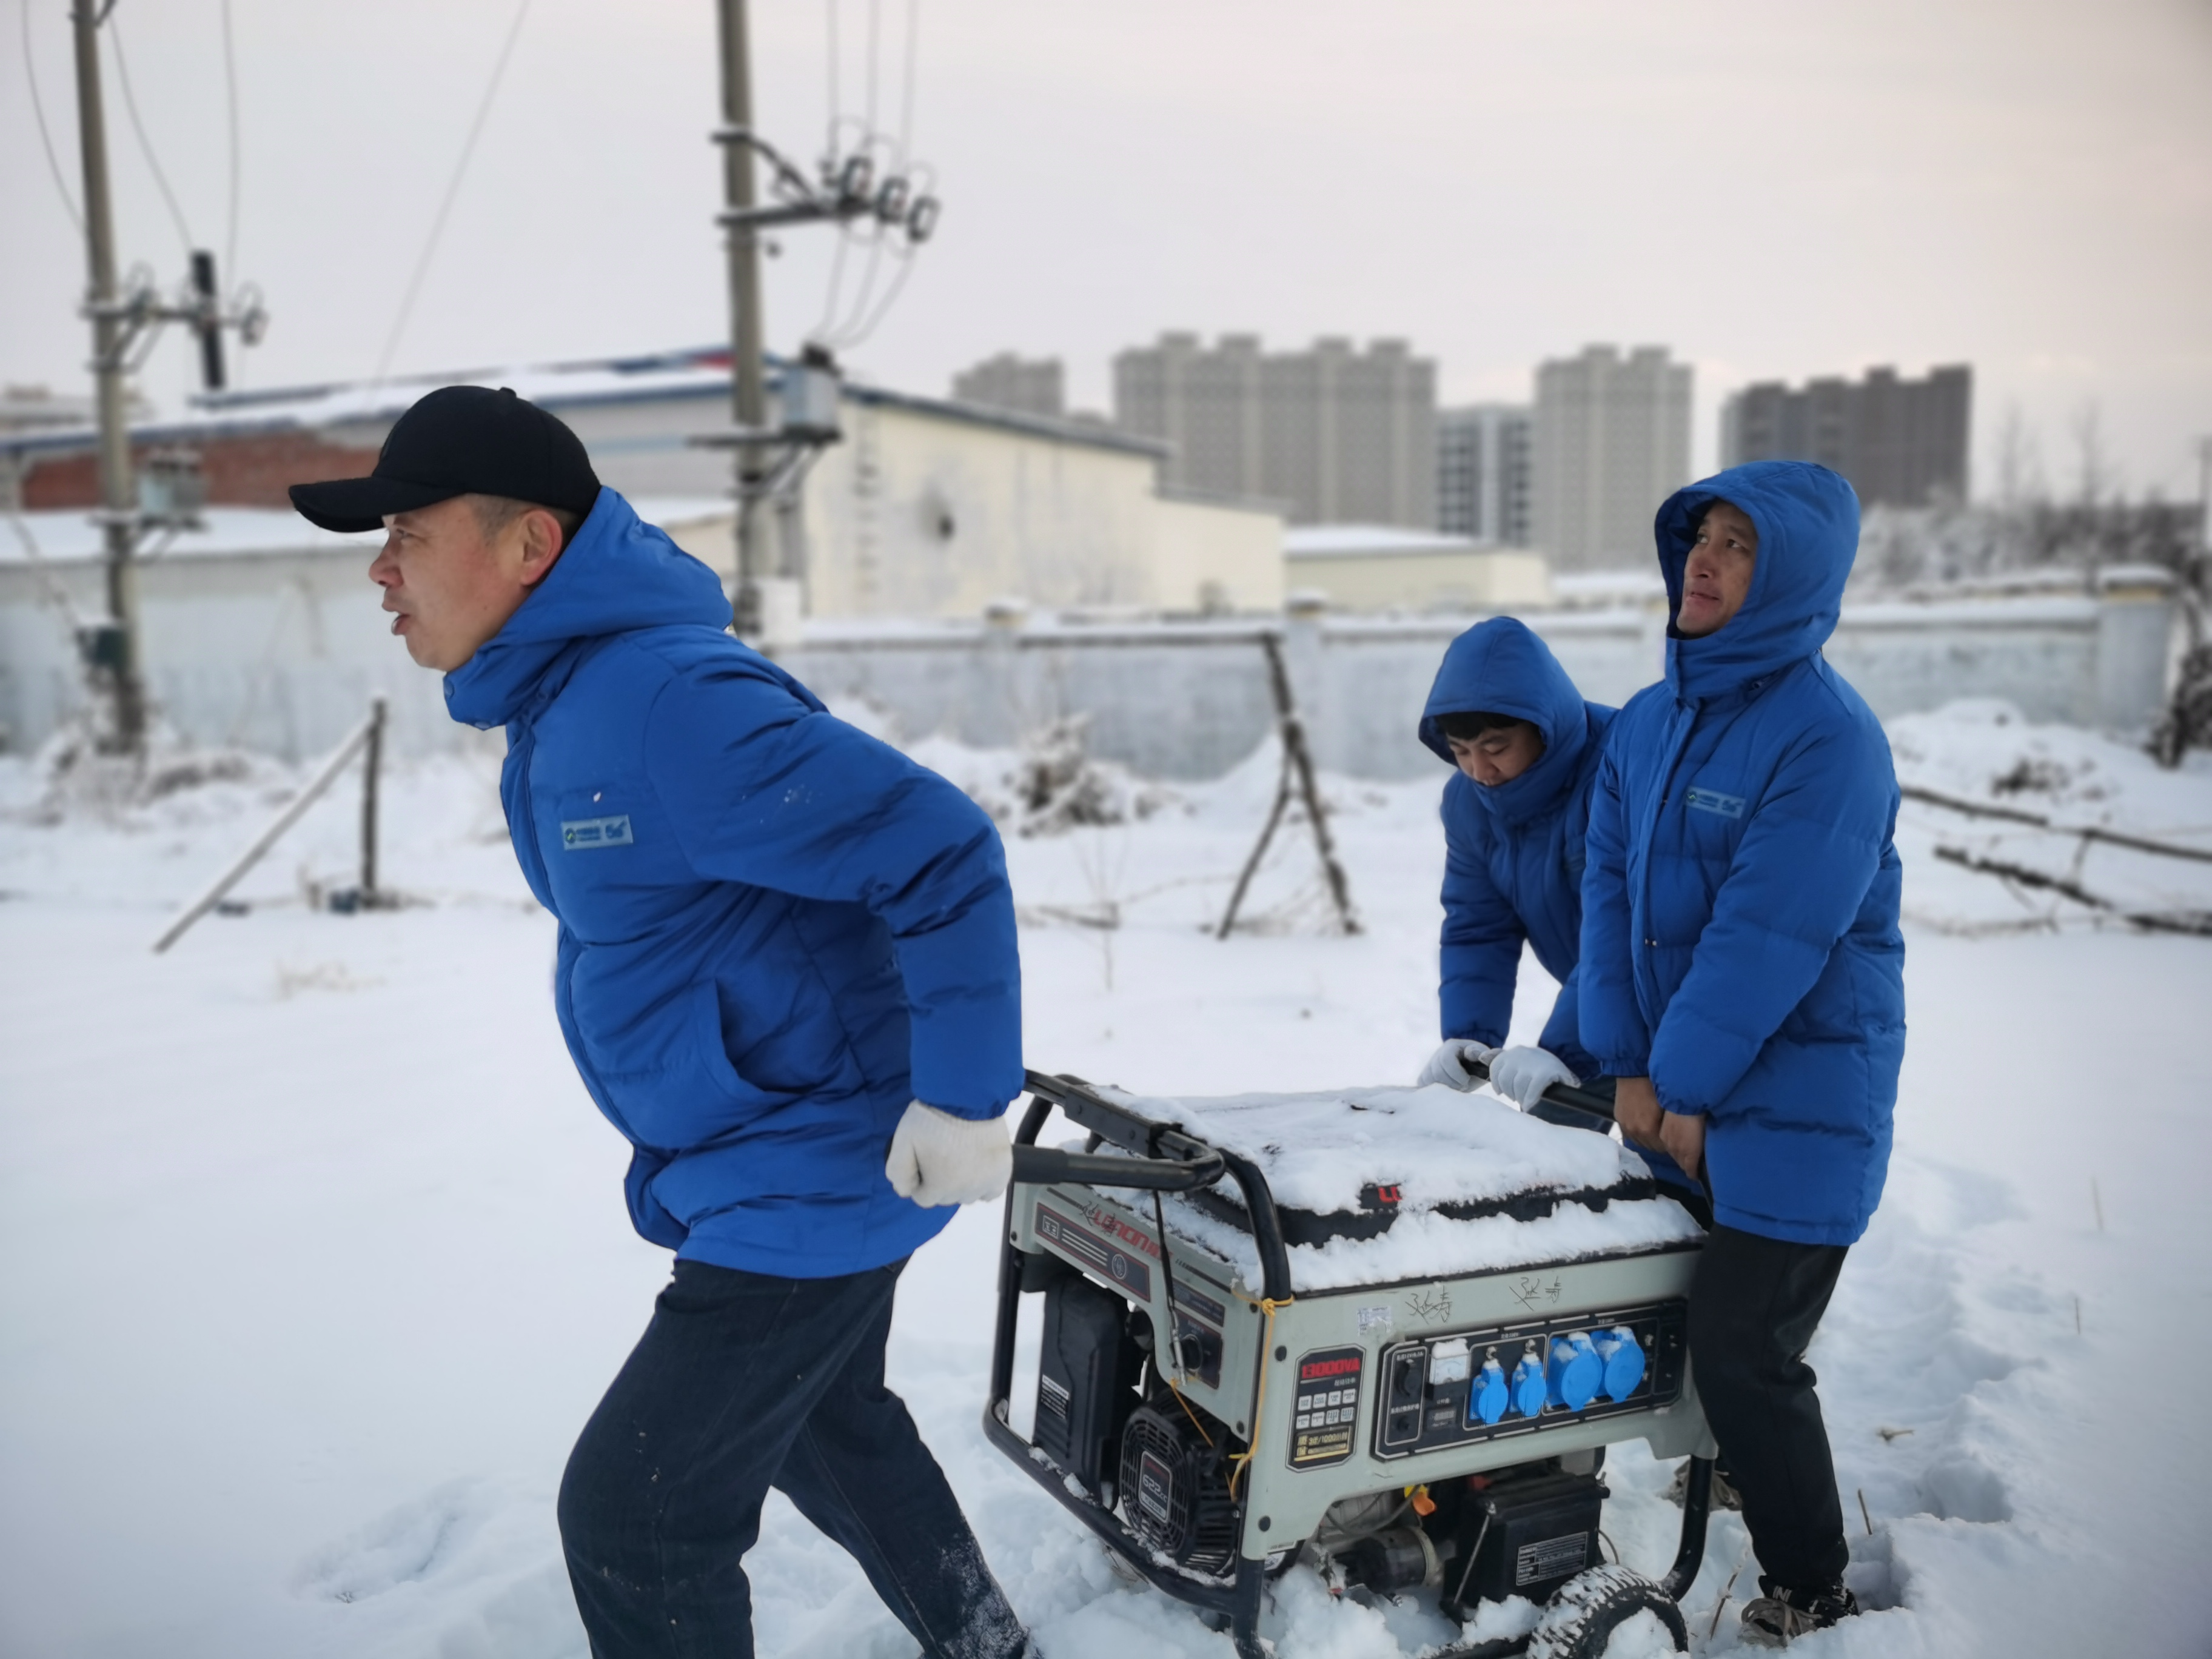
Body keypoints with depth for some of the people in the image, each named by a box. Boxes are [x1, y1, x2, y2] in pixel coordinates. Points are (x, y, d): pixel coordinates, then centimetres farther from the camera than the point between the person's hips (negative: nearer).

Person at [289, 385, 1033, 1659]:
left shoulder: (669, 706, -29)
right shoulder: (559, 705, 4)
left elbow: (944, 849, -31)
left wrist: (960, 1101, -27)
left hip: (810, 1177, -10)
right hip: (804, 1149, 10)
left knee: (631, 1516, 0)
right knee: (825, 1428, 29)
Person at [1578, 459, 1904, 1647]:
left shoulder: (1827, 736, -16)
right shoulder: (1645, 725, 7)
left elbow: (1769, 936, -20)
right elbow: (1609, 890, 4)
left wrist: (1683, 1082, -15)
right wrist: (1628, 1067, -4)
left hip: (1797, 1101, -6)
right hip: (1674, 1095, 7)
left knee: (1741, 1351, -3)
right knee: (1689, 1335, 13)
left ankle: (1810, 1596, 18)